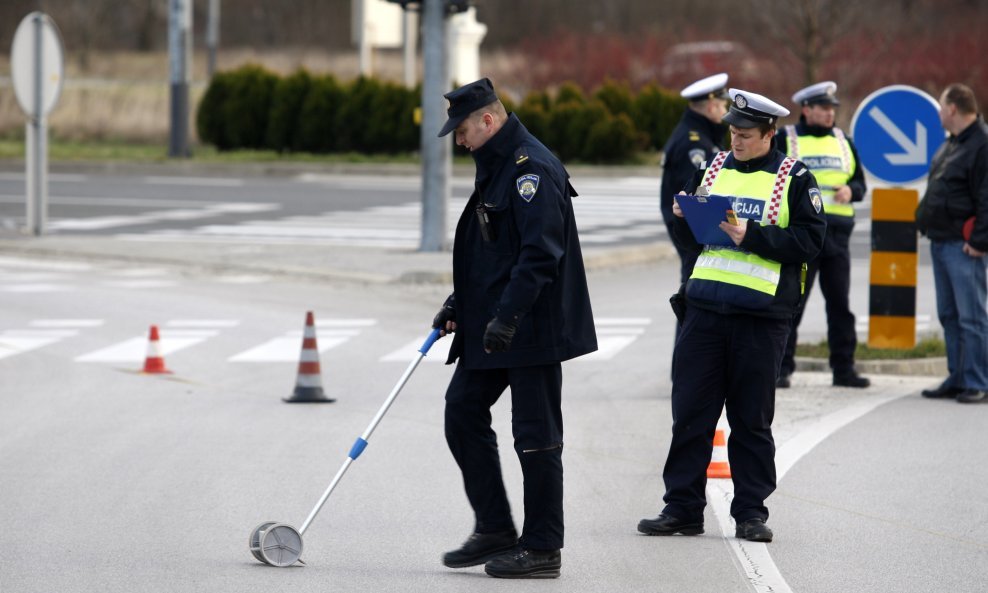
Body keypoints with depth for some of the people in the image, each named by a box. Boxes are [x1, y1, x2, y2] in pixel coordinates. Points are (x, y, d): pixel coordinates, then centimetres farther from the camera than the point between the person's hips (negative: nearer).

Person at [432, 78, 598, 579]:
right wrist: (459, 304, 18)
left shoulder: (533, 169, -17)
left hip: (534, 329, -10)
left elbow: (540, 253, -25)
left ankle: (542, 548, 3)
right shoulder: (495, 167, 16)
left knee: (535, 434, -4)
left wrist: (507, 316, -29)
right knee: (463, 411, 10)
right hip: (491, 328, 10)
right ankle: (494, 529, 16)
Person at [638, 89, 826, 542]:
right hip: (705, 309, 4)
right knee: (690, 414, 4)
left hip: (761, 315, -4)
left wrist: (751, 236, -18)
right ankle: (682, 508, 10)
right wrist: (686, 218, -4)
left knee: (752, 420, 3)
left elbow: (809, 241, -10)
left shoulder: (794, 180, -1)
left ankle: (751, 511, 11)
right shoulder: (713, 169, 13)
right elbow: (689, 239, 19)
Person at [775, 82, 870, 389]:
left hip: (837, 235, 4)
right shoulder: (784, 140, 1)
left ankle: (843, 368, 12)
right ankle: (781, 368, 3)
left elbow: (860, 183, 18)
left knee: (840, 305, 7)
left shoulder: (843, 142, 15)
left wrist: (850, 191, -3)